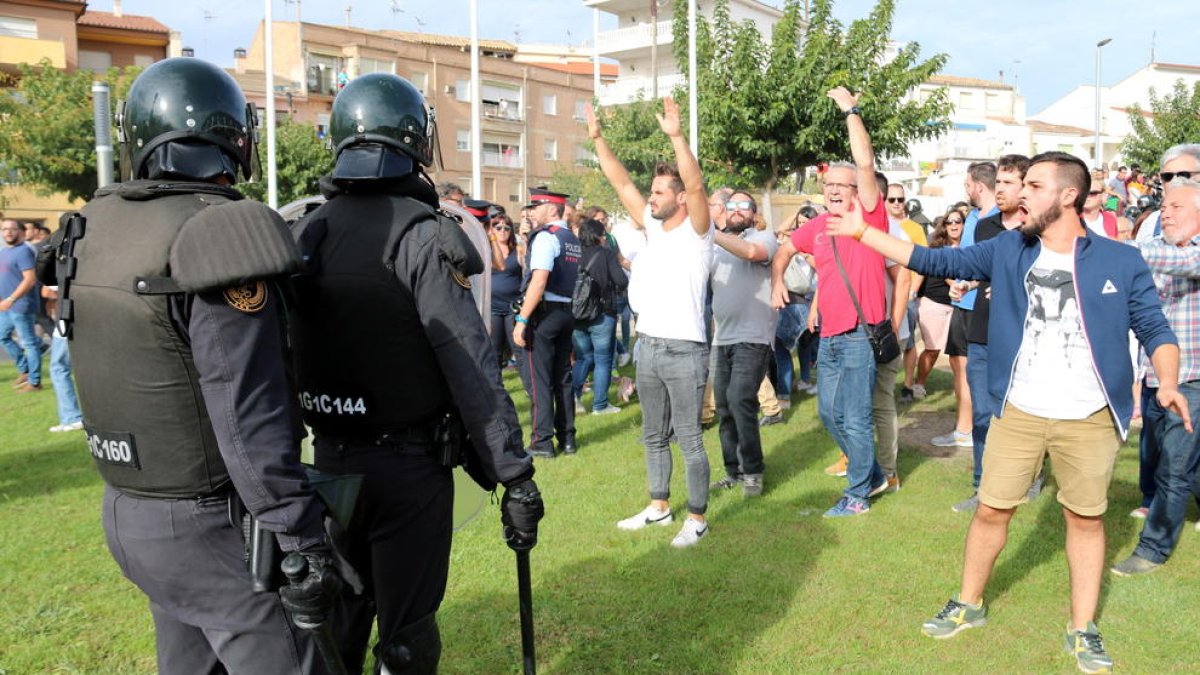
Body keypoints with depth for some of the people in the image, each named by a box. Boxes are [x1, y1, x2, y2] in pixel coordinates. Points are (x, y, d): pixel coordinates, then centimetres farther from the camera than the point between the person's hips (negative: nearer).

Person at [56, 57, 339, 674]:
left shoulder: (94, 229, 2)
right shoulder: (218, 241, -22)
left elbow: (123, 367, 11)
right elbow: (251, 420, -24)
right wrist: (304, 549, -19)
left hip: (126, 508, 8)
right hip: (209, 527, -8)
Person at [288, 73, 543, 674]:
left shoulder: (304, 233, 4)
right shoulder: (421, 234, -15)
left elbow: (293, 353, 8)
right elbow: (470, 366, -20)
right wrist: (515, 476, -16)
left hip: (331, 459, 6)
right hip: (408, 465, -6)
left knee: (338, 618, 22)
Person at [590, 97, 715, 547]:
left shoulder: (697, 231, -7)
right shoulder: (653, 226, 11)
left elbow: (696, 185, -24)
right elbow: (621, 183, 10)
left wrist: (676, 136, -33)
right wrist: (597, 139, 4)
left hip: (684, 350, -7)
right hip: (648, 347, 7)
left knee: (689, 439, 0)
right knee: (654, 436, 17)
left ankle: (697, 519, 11)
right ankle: (659, 507, 30)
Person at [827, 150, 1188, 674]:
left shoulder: (1121, 262, -4)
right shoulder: (1006, 250, 2)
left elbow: (1155, 330, 0)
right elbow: (935, 261, 3)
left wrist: (1168, 382, -19)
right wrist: (862, 232, -1)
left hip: (1089, 418, -1)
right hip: (1018, 411, 2)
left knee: (1086, 518, 10)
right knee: (991, 510, 10)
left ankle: (1083, 630, 27)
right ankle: (969, 604, 30)